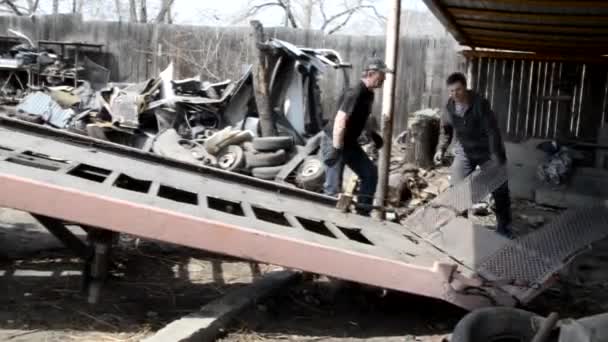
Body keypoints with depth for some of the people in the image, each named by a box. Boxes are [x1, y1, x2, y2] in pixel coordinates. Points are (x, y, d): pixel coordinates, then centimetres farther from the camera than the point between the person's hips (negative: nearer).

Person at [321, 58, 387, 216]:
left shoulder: (368, 94, 6)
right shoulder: (355, 93, -24)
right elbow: (340, 121, -29)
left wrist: (372, 134, 15)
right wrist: (336, 149, -31)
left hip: (350, 142, 10)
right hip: (334, 142, -10)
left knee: (370, 172, 10)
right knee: (333, 187, -7)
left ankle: (362, 212, 17)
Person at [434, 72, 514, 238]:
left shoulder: (480, 103, -26)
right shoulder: (449, 107, -12)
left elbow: (493, 131, -26)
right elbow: (445, 130, 4)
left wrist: (498, 159, -30)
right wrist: (441, 149, -12)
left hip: (487, 150, -3)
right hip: (464, 152, 3)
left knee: (500, 189, 5)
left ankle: (503, 226, 21)